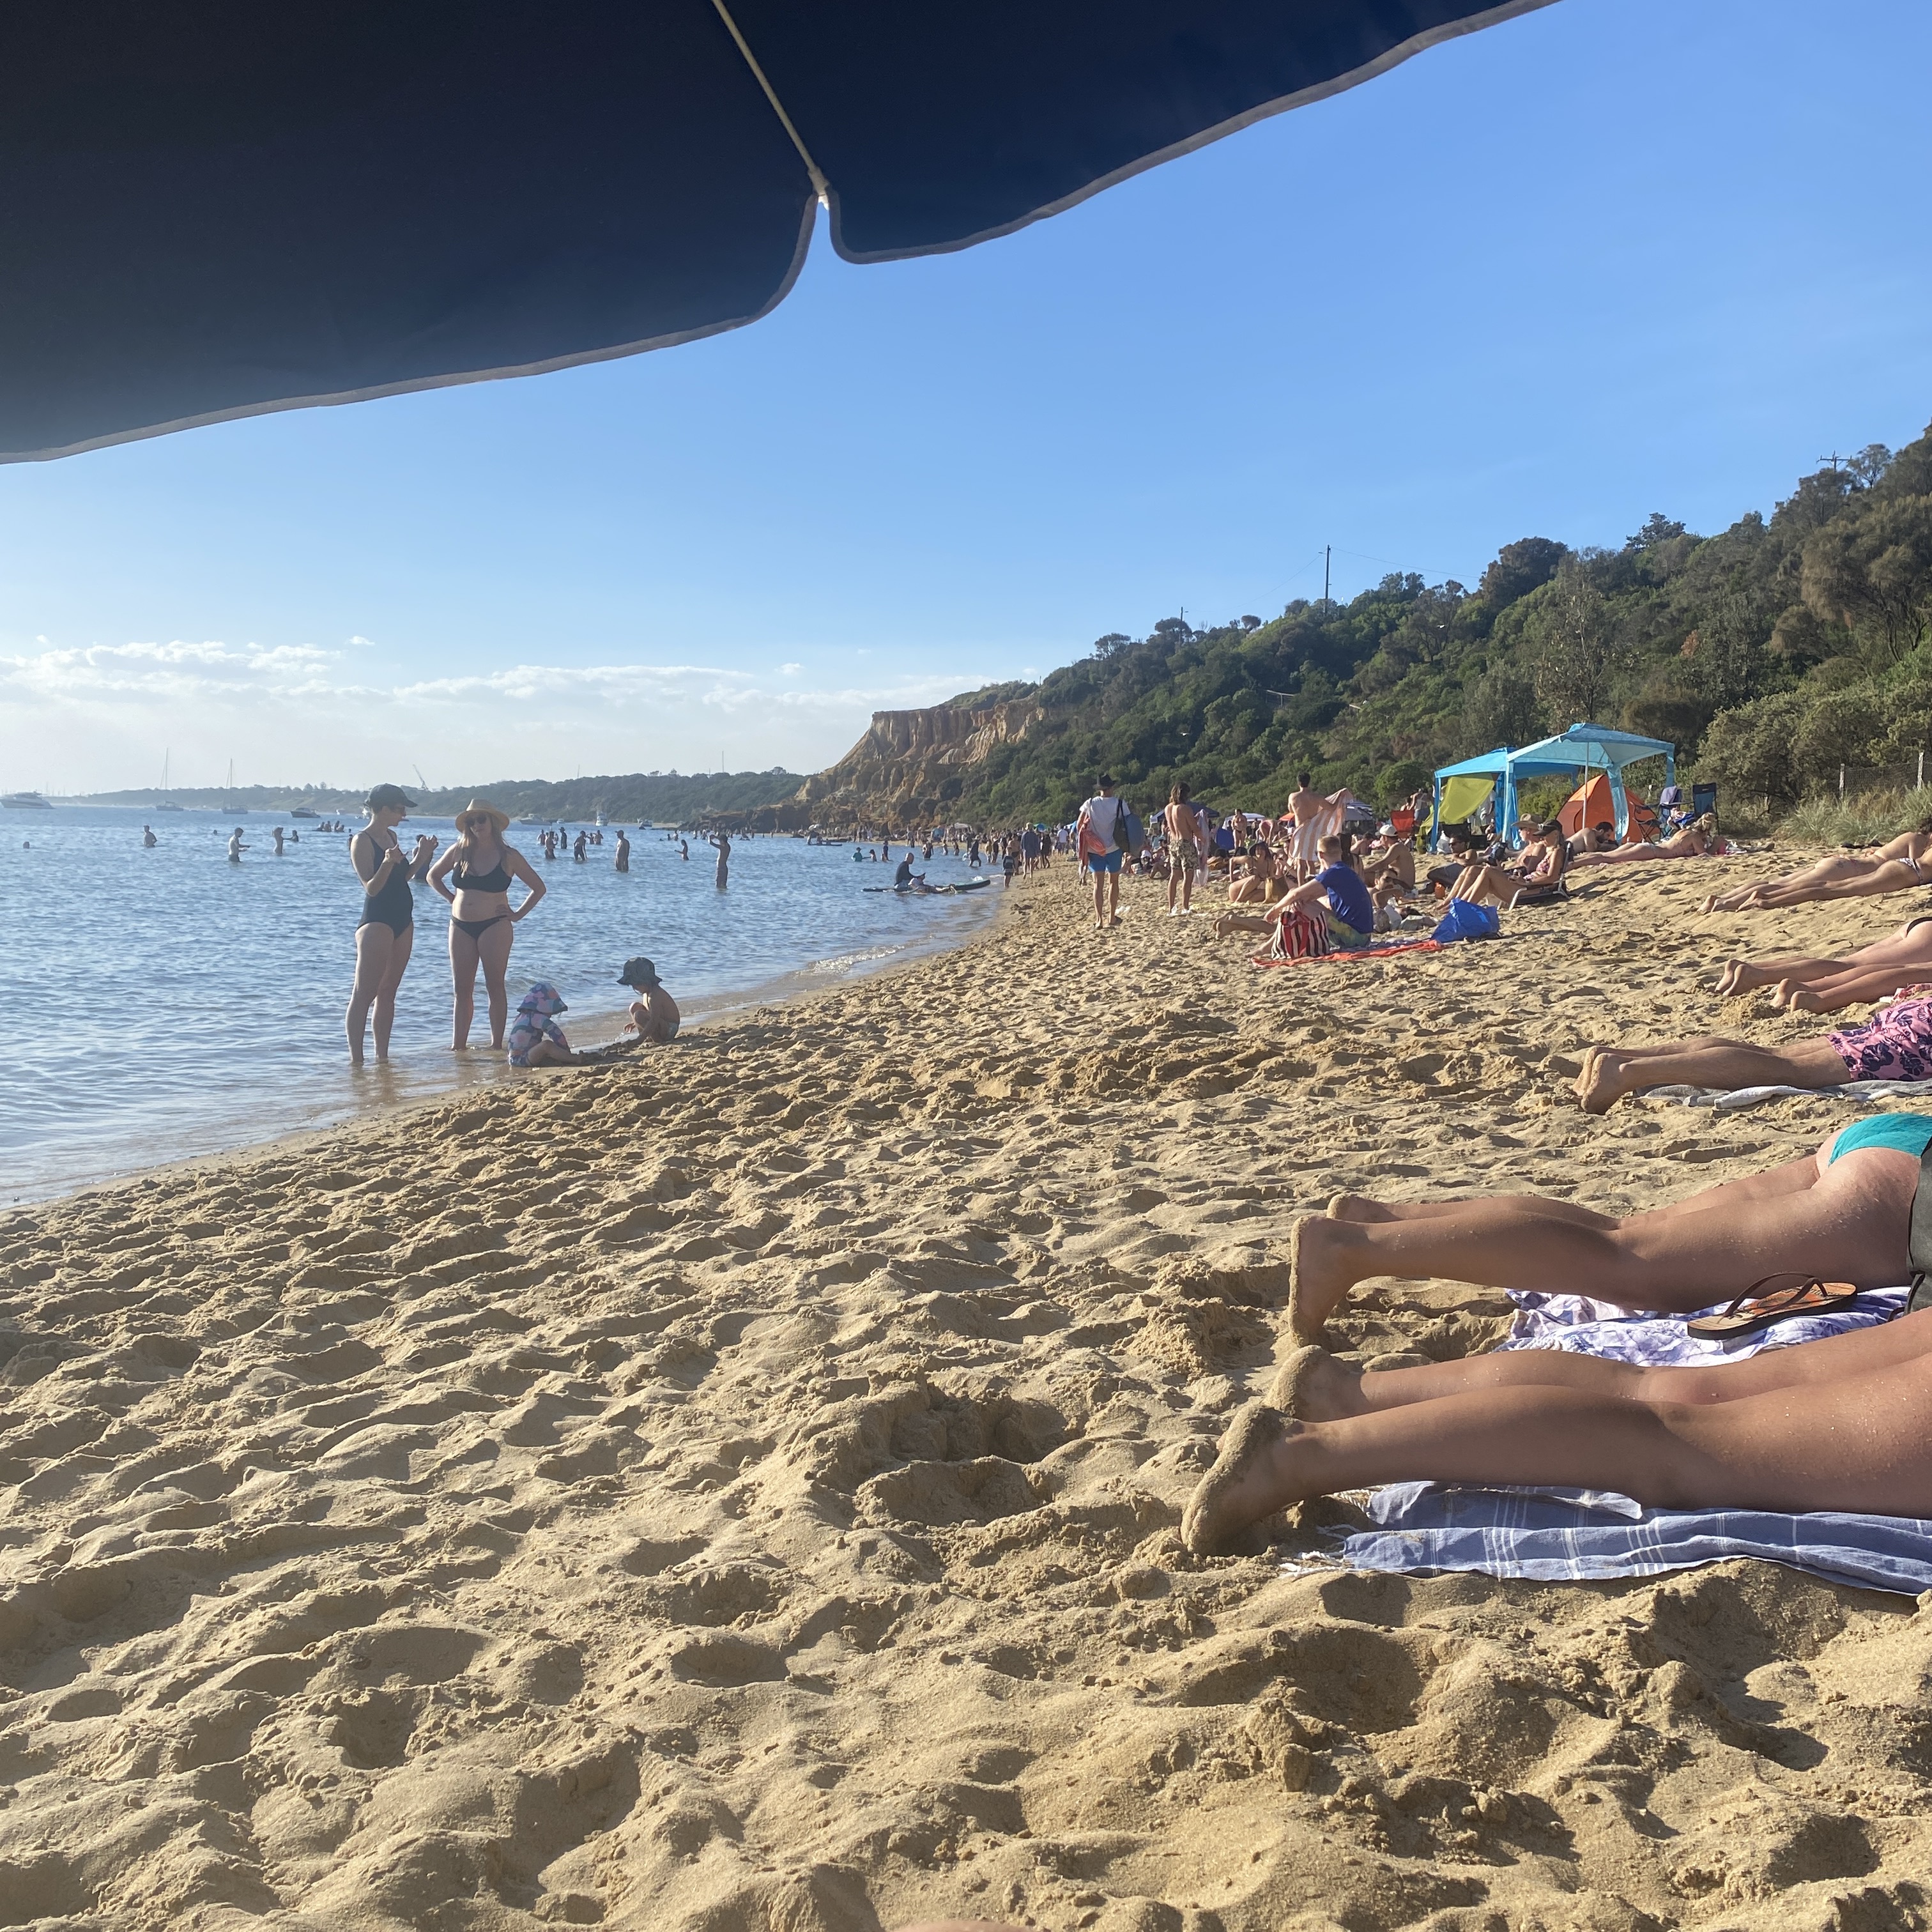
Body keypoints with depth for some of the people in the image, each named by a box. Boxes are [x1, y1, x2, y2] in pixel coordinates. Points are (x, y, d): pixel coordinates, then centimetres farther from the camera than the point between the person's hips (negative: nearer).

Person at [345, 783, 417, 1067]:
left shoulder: (391, 836, 14)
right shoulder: (362, 841, -10)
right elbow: (371, 888, -16)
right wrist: (387, 863, -32)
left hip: (402, 922, 9)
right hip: (376, 922, -9)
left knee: (387, 992, 10)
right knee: (364, 994, -9)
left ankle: (382, 1056, 14)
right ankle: (356, 1059, -11)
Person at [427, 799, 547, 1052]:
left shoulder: (508, 856, -2)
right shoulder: (459, 851, 6)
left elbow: (539, 887, 4)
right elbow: (433, 876, 21)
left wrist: (518, 914, -2)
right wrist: (451, 898, 9)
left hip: (494, 926, -4)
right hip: (460, 926, 4)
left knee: (495, 987, -1)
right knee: (461, 990, 6)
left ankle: (496, 1045, 3)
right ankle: (458, 1047, 10)